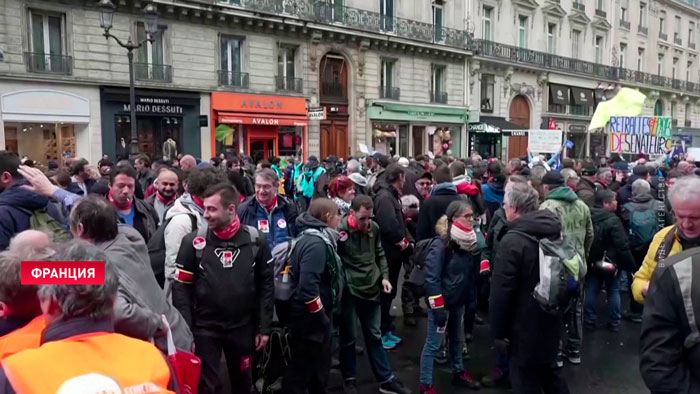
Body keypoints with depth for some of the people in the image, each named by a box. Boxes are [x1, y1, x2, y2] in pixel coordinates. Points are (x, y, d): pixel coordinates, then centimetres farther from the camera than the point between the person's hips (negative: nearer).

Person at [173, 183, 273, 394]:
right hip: (205, 328, -1)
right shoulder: (194, 242, -8)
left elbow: (266, 285, 0)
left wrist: (264, 327, -1)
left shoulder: (256, 241, -5)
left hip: (243, 327, 1)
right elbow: (181, 288, -5)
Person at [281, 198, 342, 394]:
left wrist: (323, 315, 15)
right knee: (300, 369, 5)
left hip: (312, 316, 10)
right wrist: (321, 317, -21)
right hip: (309, 317, -10)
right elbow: (308, 285, -32)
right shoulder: (316, 243, -23)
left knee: (319, 365, 24)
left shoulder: (315, 237, 9)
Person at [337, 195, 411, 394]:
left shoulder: (374, 228, -1)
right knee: (348, 338, 12)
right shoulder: (340, 230, -17)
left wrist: (384, 277, 2)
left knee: (374, 336, 16)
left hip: (371, 289, 5)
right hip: (348, 291, -4)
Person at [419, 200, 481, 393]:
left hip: (459, 302, 8)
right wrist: (438, 307, -21)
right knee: (433, 344, 1)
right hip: (442, 303, -8)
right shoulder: (441, 245, -21)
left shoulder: (467, 241, 3)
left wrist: (471, 297, 12)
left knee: (457, 339, 24)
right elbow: (432, 278, -21)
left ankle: (458, 372, 43)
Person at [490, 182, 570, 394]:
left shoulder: (512, 240, -21)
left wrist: (498, 330, -12)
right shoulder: (555, 232, 4)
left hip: (525, 324, -8)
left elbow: (501, 290, -21)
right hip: (550, 319, 8)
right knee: (549, 371, 24)